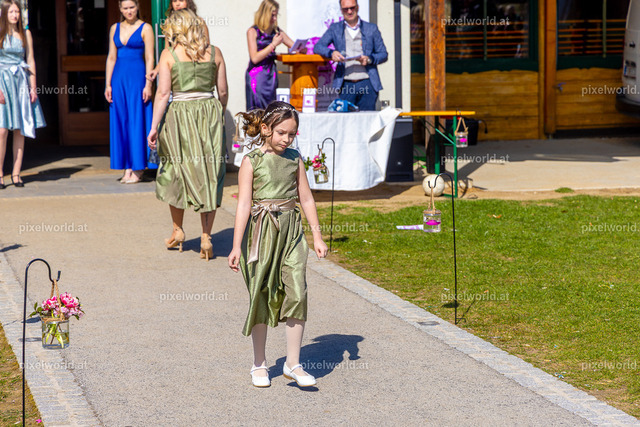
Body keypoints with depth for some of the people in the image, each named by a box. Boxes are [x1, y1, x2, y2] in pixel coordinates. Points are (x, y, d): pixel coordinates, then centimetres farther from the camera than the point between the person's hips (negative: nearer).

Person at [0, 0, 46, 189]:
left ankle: (16, 173, 5)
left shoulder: (25, 34, 12)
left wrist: (33, 87, 4)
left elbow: (31, 61, 12)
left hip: (21, 81, 4)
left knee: (20, 130, 1)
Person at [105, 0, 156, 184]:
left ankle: (138, 170, 0)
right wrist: (108, 84, 6)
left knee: (137, 121, -4)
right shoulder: (115, 28, 12)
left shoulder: (145, 28, -1)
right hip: (119, 78, 5)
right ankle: (127, 168, 7)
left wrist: (148, 84, -12)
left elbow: (149, 59, -5)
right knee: (120, 122, 3)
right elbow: (111, 57, 13)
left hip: (137, 77, -5)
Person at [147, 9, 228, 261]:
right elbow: (223, 92, 6)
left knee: (175, 172, 15)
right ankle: (206, 235, 1)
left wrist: (154, 126, -6)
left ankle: (178, 230, 24)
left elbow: (163, 93, -8)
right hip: (210, 111, 2)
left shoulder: (169, 54, -3)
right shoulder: (214, 53, 4)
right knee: (209, 174, 5)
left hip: (180, 113, -2)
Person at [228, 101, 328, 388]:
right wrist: (236, 246, -13)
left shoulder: (294, 159, 8)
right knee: (260, 297, 5)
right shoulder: (251, 162, -5)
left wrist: (317, 236, 12)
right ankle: (259, 364, 19)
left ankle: (293, 364, 1)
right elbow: (244, 204, -9)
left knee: (297, 293, -7)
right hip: (261, 232, -3)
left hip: (291, 231, 3)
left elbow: (306, 198, 13)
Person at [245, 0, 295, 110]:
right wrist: (273, 45, -10)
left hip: (271, 75, 5)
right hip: (256, 75, -4)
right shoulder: (253, 32, -3)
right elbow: (255, 58, -10)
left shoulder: (277, 32, 10)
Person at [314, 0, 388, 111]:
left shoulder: (372, 29, 13)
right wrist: (331, 53, -16)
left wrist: (369, 59, -9)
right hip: (346, 84, 0)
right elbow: (317, 47, 5)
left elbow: (384, 54, 12)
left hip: (367, 84, 0)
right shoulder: (335, 29, 14)